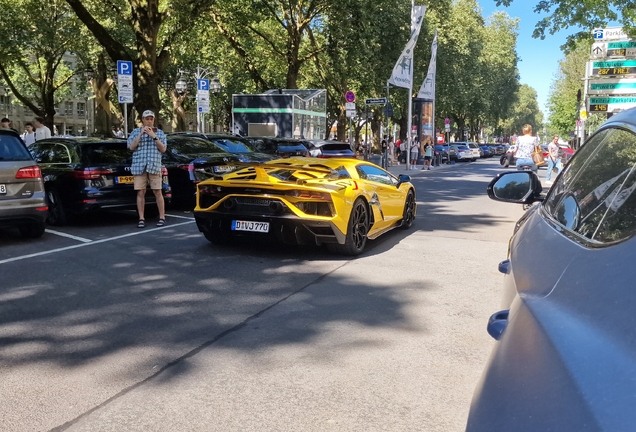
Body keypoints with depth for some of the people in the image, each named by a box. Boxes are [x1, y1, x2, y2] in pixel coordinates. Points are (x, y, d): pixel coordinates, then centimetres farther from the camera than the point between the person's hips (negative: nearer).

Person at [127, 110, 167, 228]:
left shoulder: (160, 132, 9)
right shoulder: (135, 132, 10)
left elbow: (163, 149, 0)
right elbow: (131, 147, -3)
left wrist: (154, 136, -10)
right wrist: (141, 134, -10)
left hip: (154, 166, 0)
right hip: (139, 166, 1)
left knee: (157, 192, -1)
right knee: (140, 192, -1)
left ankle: (162, 217, 5)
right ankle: (141, 219, 3)